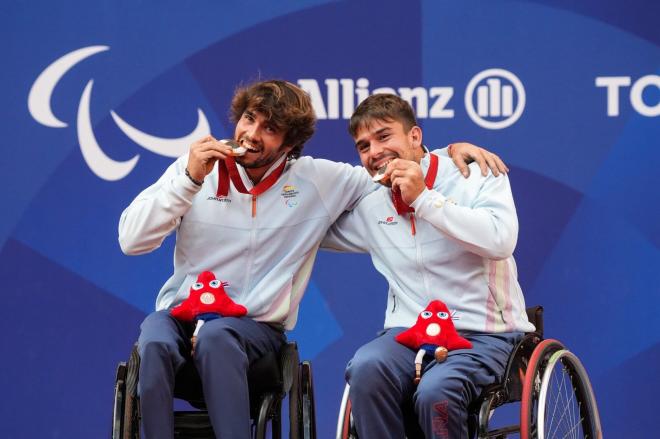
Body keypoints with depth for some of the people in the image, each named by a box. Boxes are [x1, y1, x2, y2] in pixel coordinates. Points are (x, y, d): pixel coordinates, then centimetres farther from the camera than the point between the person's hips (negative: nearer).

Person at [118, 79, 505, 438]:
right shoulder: (194, 169, 4)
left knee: (217, 337, -37)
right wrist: (190, 179, -13)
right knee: (155, 343, -34)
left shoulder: (317, 180, 5)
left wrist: (454, 149, -1)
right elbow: (132, 240, -4)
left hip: (258, 327, -1)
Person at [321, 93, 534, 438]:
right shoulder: (369, 203, 13)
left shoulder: (476, 174, 1)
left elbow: (501, 240, -17)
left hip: (483, 332, -4)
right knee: (366, 368, -31)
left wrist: (422, 198, -14)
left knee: (436, 393, -35)